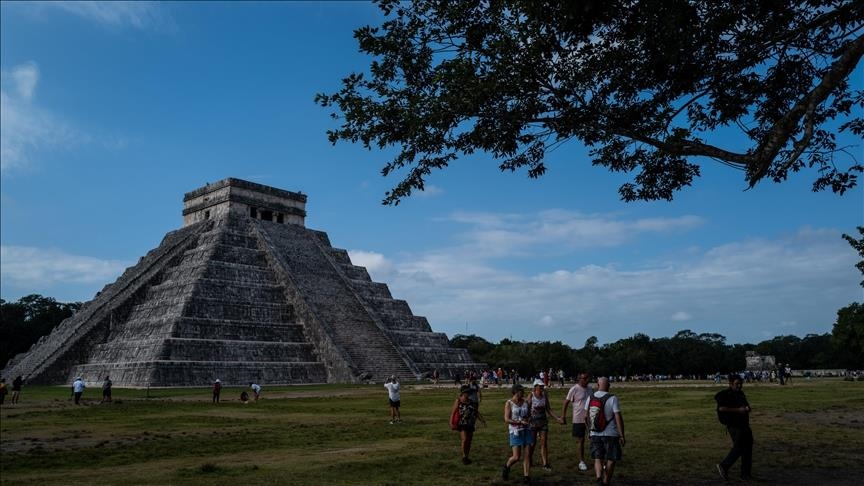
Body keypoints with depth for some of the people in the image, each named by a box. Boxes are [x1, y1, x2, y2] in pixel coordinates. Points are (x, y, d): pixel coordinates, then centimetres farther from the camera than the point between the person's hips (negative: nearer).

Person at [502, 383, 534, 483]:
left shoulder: (525, 402, 6)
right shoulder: (509, 403, -7)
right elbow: (506, 419, -12)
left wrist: (528, 420, -8)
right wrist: (521, 422, -19)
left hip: (526, 430, 4)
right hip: (515, 432, -4)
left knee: (527, 455, -2)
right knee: (516, 457, -5)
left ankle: (527, 476, 4)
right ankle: (506, 467, 23)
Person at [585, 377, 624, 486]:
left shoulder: (590, 397, 2)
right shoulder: (612, 399, -11)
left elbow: (586, 417, 9)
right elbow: (618, 418, -15)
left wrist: (589, 430, 23)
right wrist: (622, 436, -9)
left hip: (595, 434, 3)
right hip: (611, 434, -3)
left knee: (598, 458, 10)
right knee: (610, 460, 13)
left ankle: (598, 476, -14)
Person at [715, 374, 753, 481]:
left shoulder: (741, 394, 16)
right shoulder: (725, 395, -10)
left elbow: (747, 407, 27)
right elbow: (721, 408, -23)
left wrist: (746, 409, 3)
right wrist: (738, 410, -22)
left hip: (744, 425, 9)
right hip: (734, 425, -8)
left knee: (748, 448, 8)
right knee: (738, 448, -14)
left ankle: (745, 474, 18)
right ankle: (723, 466, 3)